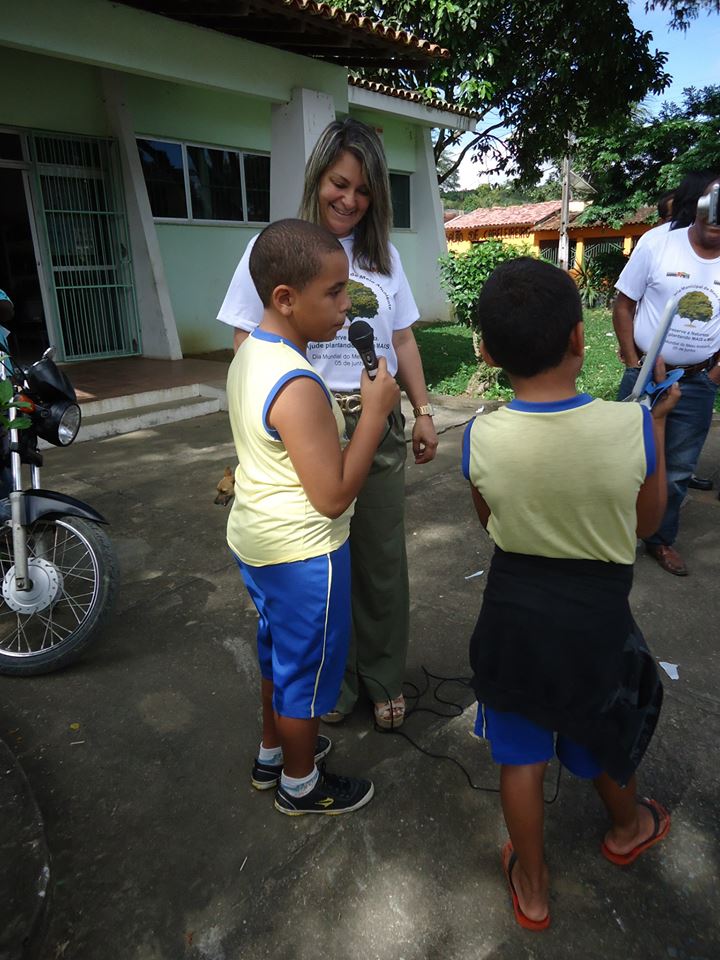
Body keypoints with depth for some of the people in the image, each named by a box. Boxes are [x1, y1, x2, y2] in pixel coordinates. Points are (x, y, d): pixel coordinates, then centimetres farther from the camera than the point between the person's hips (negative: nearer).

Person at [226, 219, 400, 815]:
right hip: (302, 553, -9)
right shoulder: (298, 387, -30)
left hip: (257, 537, 9)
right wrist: (375, 410, -22)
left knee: (279, 651, 27)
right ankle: (300, 784, 38)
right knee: (307, 665, 13)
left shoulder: (250, 355, 1)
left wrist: (339, 417, 7)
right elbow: (334, 496, -27)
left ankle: (273, 753, 49)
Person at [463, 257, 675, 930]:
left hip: (513, 610, 0)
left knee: (521, 754, 20)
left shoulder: (480, 438, -19)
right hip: (597, 615, 1)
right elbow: (646, 522, -3)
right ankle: (628, 827, 61)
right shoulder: (633, 426, -22)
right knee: (604, 726, 30)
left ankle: (531, 887, 43)